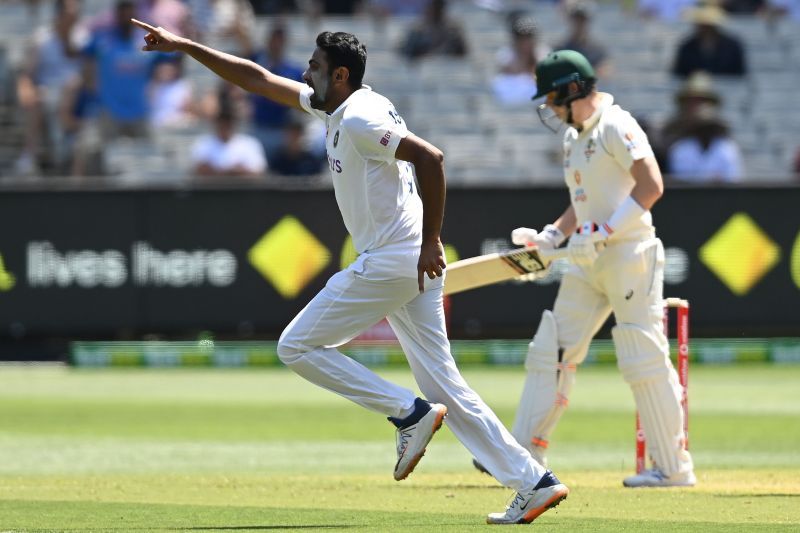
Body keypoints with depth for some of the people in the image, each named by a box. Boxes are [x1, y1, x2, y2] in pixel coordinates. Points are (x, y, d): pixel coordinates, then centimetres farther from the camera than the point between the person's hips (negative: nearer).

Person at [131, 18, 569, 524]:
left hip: (388, 263, -10)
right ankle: (535, 482, 0)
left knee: (297, 346, 1)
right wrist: (185, 46, 22)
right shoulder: (338, 107, 16)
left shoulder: (360, 119, -13)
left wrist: (431, 243, -23)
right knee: (441, 382, 7)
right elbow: (257, 79, 22)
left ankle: (409, 412, -5)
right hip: (413, 266, 10)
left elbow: (430, 157, -24)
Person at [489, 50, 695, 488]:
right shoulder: (574, 138, 18)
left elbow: (651, 185, -20)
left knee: (644, 360, -8)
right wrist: (550, 236, 9)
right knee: (550, 351, 7)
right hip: (590, 263, 10)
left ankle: (674, 468, -2)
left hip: (629, 253, -10)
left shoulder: (616, 126, -11)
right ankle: (525, 457, 10)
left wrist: (602, 233, -22)